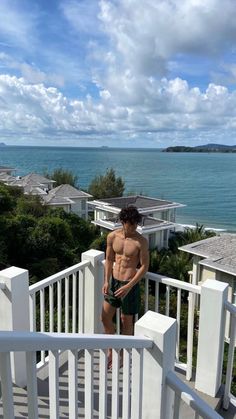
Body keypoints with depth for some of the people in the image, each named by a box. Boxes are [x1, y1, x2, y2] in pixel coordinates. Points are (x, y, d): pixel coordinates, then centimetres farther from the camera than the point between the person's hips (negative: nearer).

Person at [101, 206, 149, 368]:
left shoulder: (141, 241, -16)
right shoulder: (112, 236, -5)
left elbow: (144, 266, -13)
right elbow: (109, 259, 6)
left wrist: (128, 286, -18)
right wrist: (106, 281, -2)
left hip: (130, 284, -4)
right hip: (114, 281, 5)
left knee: (126, 321, 10)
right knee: (105, 317, 13)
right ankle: (111, 349, 37)